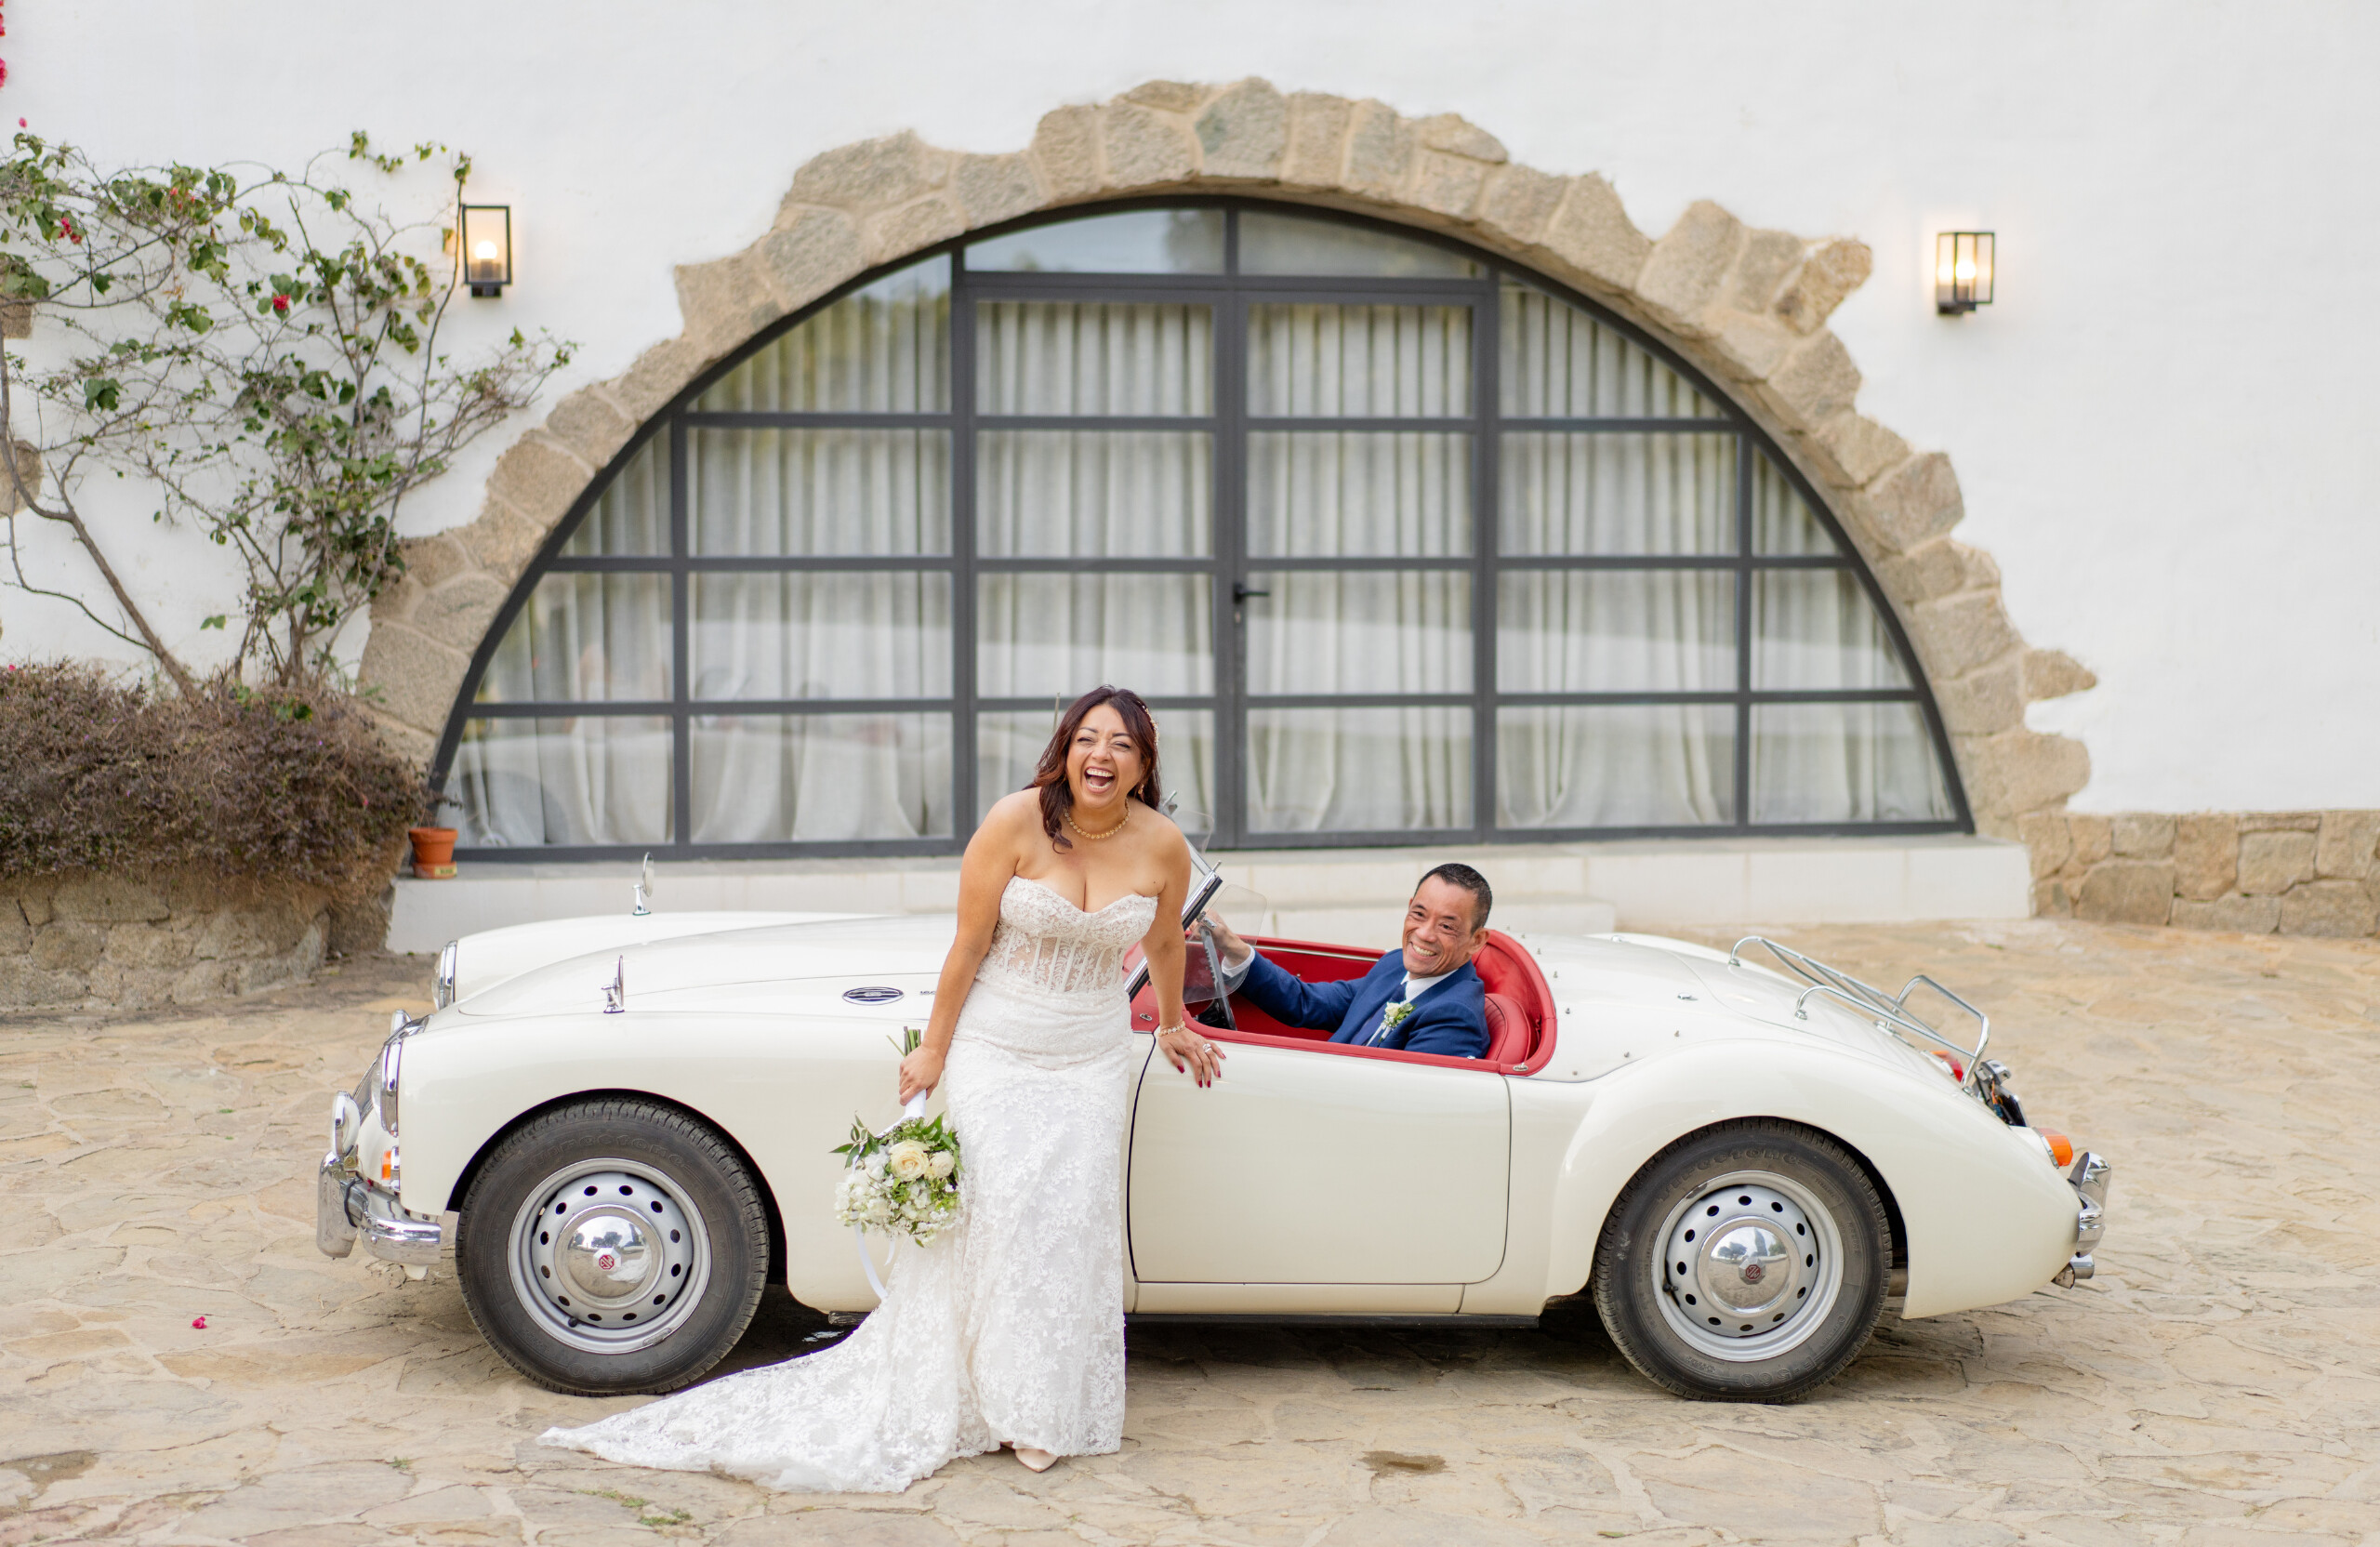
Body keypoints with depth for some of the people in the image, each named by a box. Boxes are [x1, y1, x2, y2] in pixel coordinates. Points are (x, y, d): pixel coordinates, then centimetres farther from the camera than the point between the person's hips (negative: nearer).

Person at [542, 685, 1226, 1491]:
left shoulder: (1164, 845, -8)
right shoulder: (1017, 822, -17)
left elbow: (1164, 943, 12)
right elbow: (968, 945, -10)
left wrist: (1173, 1027, 26)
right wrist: (932, 1051, -4)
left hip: (1092, 1062, 3)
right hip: (994, 1052, -2)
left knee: (1076, 1227, 1)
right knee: (998, 1212, -7)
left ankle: (1060, 1404, 16)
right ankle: (1014, 1404, 8)